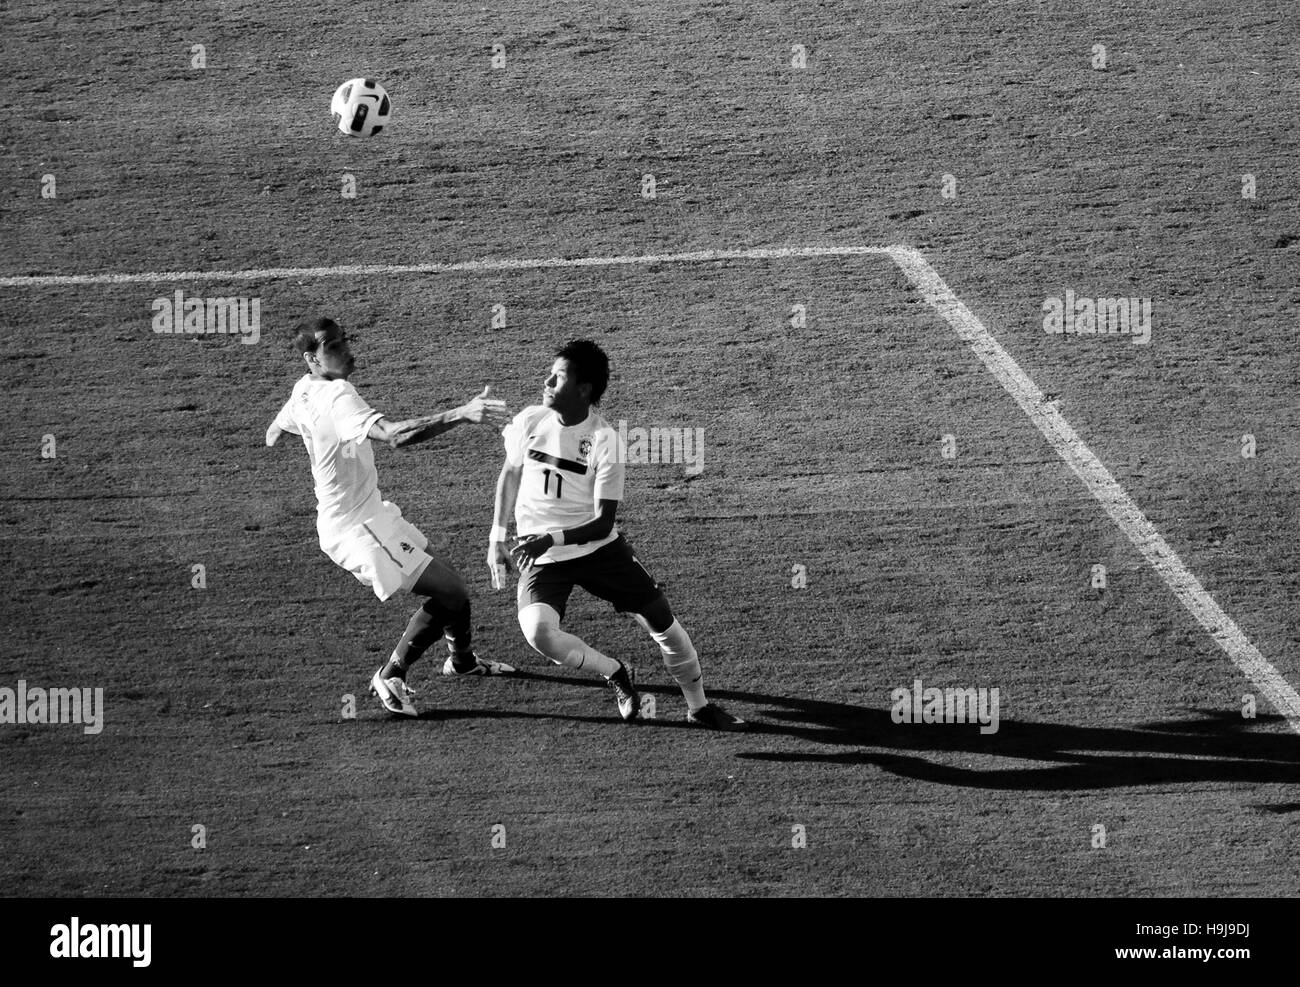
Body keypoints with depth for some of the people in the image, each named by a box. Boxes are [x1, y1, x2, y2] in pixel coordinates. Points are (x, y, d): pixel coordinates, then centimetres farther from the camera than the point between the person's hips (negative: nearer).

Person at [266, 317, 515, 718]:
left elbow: (280, 426, 26)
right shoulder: (337, 398, -28)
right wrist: (462, 414, -51)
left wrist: (274, 431, 53)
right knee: (451, 593, -9)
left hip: (369, 513, 10)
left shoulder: (303, 390, 4)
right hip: (357, 529, -10)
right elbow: (394, 435, -43)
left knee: (447, 580, 20)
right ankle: (390, 677, 4)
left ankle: (462, 660, 41)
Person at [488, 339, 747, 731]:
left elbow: (603, 523, -17)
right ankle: (614, 673, 0)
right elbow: (511, 473, 12)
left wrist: (554, 538, -32)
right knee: (538, 632, -27)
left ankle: (699, 706, 26)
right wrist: (498, 537, 9)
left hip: (598, 545, -1)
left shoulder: (604, 441, -17)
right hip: (541, 556, 1)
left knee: (661, 620, 2)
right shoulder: (529, 423, -8)